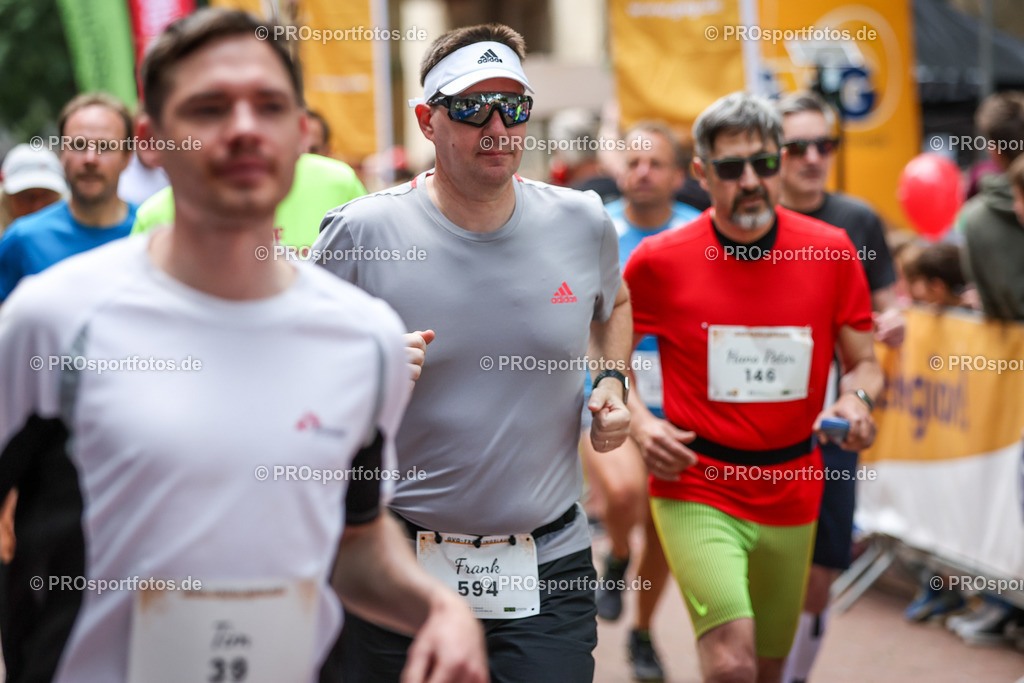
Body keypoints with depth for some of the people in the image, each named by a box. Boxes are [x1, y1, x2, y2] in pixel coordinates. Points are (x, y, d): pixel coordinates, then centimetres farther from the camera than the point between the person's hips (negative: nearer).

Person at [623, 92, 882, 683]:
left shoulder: (832, 251, 0)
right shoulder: (660, 260, -6)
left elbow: (864, 362, 7)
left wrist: (856, 400, -15)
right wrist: (640, 423, -8)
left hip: (793, 496, 4)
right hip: (697, 491, -3)